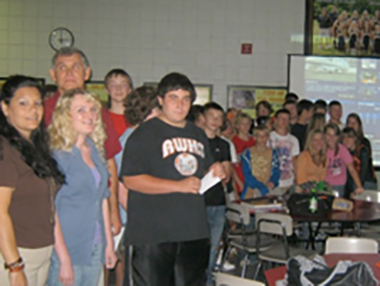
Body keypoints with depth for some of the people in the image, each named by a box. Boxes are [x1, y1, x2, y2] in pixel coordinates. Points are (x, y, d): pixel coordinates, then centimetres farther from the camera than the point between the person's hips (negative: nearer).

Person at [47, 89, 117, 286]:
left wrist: (109, 243, 14)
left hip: (95, 249, 6)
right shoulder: (57, 154, -11)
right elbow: (51, 210, -15)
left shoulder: (96, 150, 10)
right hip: (68, 251, -6)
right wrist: (64, 259, -17)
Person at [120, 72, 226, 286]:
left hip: (194, 230, 7)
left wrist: (216, 172, 6)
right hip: (152, 234, -7)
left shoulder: (198, 135, 18)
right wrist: (178, 186, -19)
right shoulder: (144, 134, -6)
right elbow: (130, 180, -15)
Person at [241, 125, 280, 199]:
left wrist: (272, 183, -15)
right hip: (251, 192, -2)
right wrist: (263, 187, -14)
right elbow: (247, 174, -6)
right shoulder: (248, 153, 0)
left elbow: (276, 171, 6)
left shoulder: (272, 152, 10)